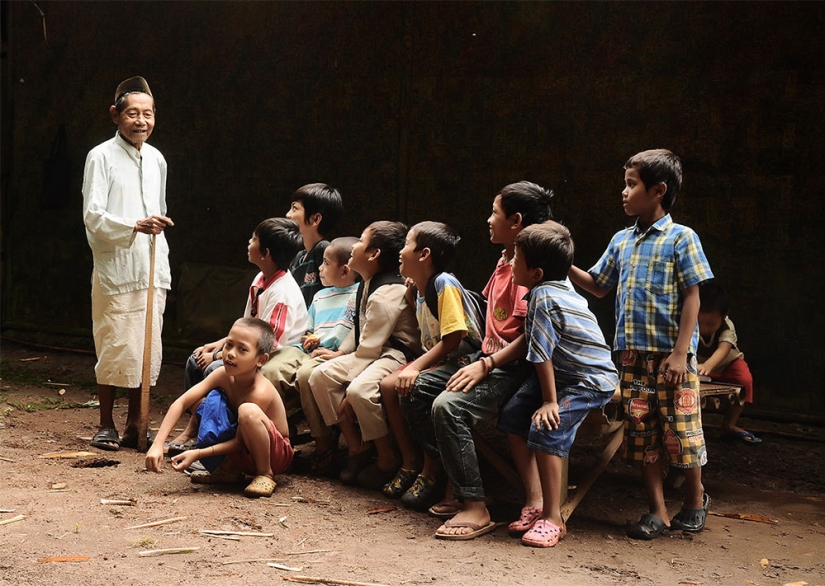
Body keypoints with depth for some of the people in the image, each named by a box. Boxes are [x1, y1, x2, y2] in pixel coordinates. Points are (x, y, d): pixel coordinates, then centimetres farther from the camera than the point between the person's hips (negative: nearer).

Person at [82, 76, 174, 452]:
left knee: (148, 350, 6)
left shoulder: (157, 159, 14)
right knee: (115, 349, -3)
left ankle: (135, 425, 17)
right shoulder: (101, 157, -4)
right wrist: (135, 225, -27)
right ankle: (106, 426, 10)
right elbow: (93, 217, -12)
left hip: (151, 272, 6)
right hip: (116, 270, -5)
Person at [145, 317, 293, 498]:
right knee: (201, 401, -10)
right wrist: (157, 444, -26)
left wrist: (198, 454, -28)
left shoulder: (260, 392, -29)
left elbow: (239, 441, -24)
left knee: (248, 412, -36)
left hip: (276, 453, -6)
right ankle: (227, 468, 4)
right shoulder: (223, 375, -12)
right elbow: (181, 403, -16)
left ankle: (265, 474, -13)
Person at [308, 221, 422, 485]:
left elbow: (370, 347, -21)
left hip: (396, 354, -11)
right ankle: (356, 447, 2)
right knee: (320, 375, -1)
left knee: (359, 390, -35)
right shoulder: (367, 286, 11)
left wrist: (347, 396, -17)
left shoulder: (387, 293, -21)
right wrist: (341, 354, 13)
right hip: (373, 352, 11)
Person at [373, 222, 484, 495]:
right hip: (437, 360, 9)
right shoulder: (420, 290, 10)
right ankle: (410, 462, 4)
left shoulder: (444, 284, -18)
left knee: (411, 389, -26)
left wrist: (416, 367, -24)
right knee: (388, 385, -4)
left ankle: (431, 470, -12)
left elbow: (453, 338, -23)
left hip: (463, 360, -9)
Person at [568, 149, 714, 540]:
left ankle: (695, 500, 24)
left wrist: (681, 353, -15)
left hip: (671, 354, -6)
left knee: (680, 431, 2)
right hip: (633, 354, 6)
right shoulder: (622, 241, 12)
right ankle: (657, 511, 16)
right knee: (643, 434, 7)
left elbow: (692, 297, -9)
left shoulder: (681, 238, -6)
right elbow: (597, 285, 20)